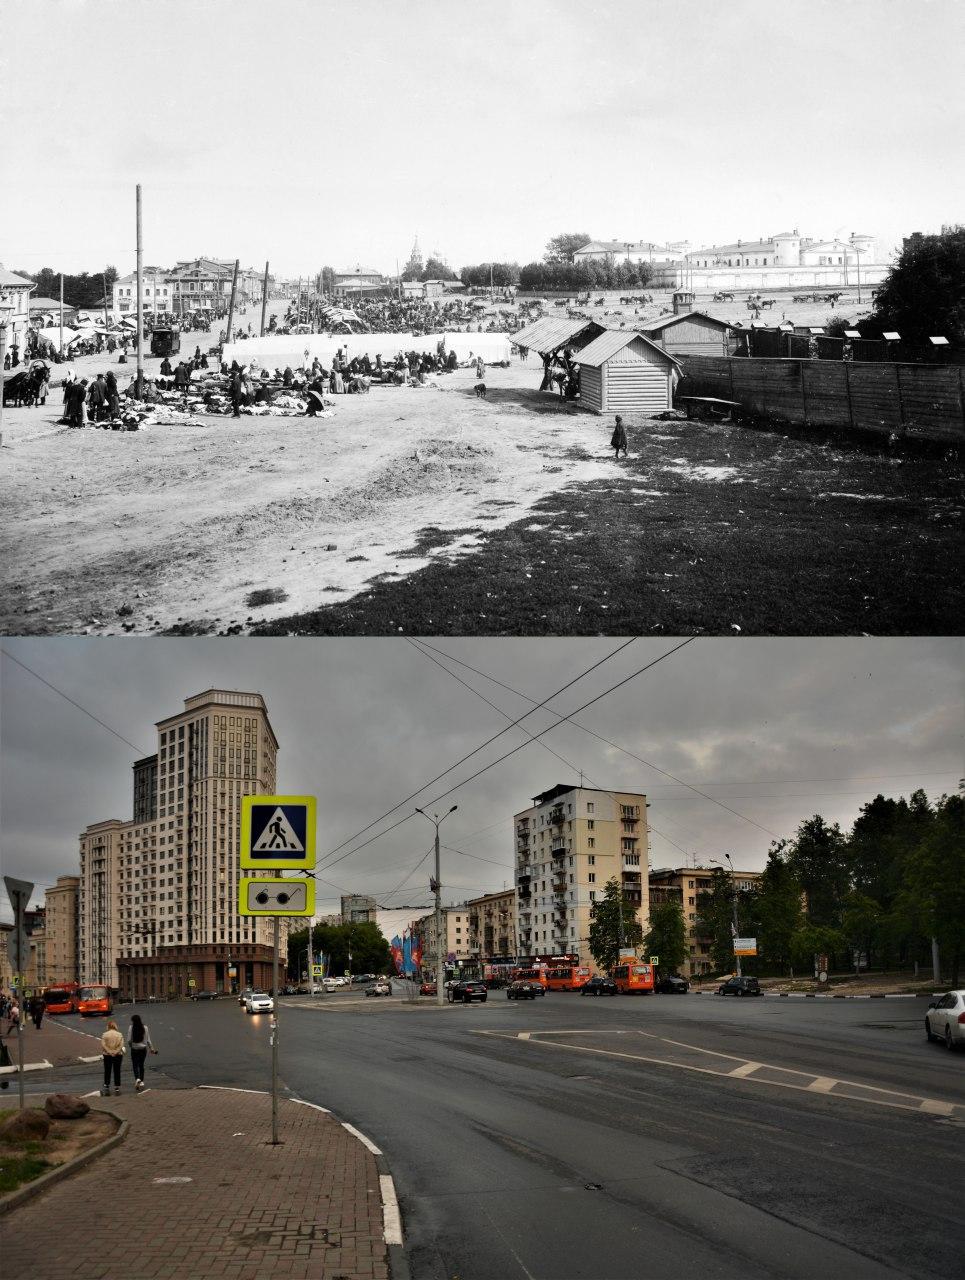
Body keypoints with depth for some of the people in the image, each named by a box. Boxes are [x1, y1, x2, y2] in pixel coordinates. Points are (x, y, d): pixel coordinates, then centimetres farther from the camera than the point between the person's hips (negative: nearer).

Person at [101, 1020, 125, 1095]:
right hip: (118, 1055, 1)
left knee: (107, 1072, 8)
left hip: (107, 1055, -1)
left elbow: (103, 1045, -13)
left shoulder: (105, 1035, -4)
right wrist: (115, 1052, -12)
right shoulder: (119, 1035, -2)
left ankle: (106, 1089, 8)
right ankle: (117, 1088, 9)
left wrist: (109, 1052, -13)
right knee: (117, 1072, 8)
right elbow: (121, 1045, -10)